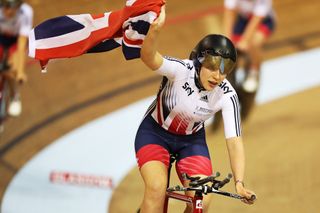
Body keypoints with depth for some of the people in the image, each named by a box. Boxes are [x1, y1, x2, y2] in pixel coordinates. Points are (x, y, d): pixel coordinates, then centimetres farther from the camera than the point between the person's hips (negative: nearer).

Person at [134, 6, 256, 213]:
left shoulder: (227, 96, -22)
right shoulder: (180, 70, -28)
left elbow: (234, 141, -23)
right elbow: (148, 57, -47)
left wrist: (239, 183, -36)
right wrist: (155, 30, -67)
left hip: (191, 140, 2)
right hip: (155, 132, -2)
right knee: (157, 188, -26)